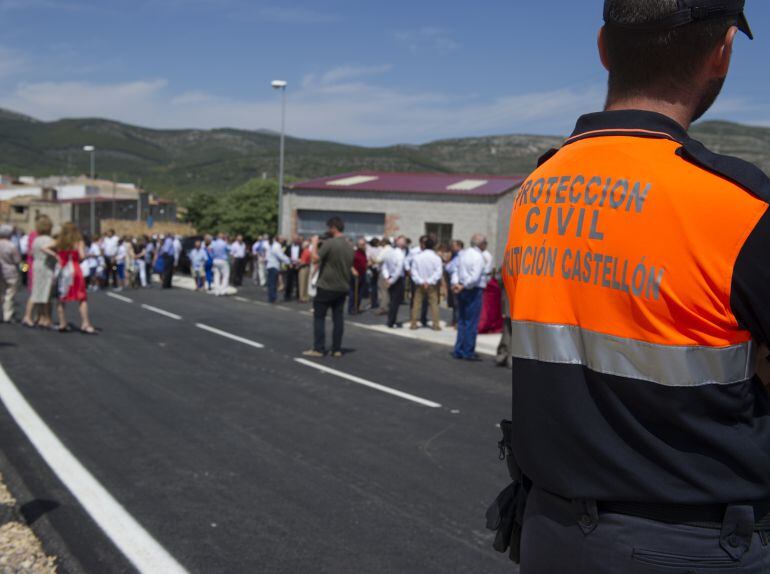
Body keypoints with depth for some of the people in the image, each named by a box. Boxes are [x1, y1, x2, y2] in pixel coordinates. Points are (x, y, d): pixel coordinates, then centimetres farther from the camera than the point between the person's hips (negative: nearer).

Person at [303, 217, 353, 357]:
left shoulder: (329, 243, -15)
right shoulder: (349, 246, 8)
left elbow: (316, 258, -18)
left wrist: (314, 244, -5)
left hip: (327, 287, -6)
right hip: (342, 287, 6)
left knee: (319, 316, 2)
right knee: (338, 318, 9)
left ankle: (318, 349, 0)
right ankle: (337, 349, 10)